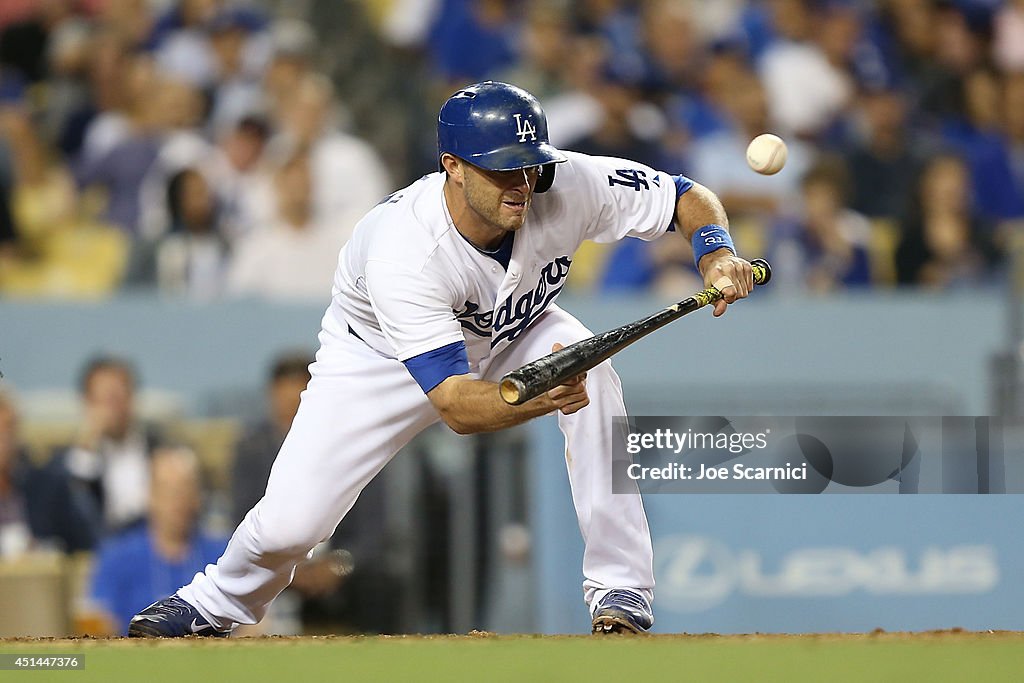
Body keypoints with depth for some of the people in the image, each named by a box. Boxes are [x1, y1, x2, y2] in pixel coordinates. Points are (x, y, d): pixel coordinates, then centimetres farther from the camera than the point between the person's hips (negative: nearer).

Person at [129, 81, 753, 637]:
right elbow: (457, 406, -44)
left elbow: (690, 197, -15)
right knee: (290, 521, -14)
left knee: (592, 370, -30)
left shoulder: (566, 185, -31)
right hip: (382, 355, -3)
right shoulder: (402, 250, -41)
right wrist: (534, 398, -64)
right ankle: (220, 602, 22)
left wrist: (717, 254, -36)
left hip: (510, 336, 3)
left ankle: (620, 591, -19)